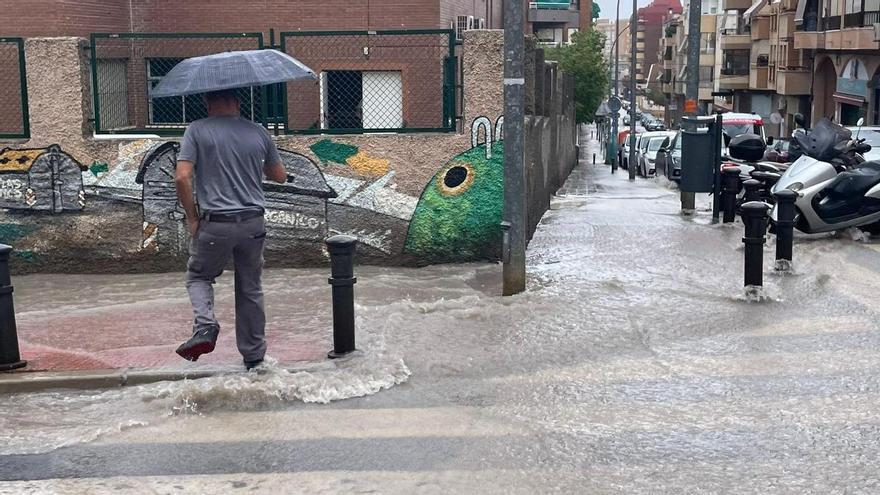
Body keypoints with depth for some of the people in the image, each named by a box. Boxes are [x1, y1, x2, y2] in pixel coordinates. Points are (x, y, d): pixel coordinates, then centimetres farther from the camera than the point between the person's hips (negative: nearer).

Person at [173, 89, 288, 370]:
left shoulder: (197, 131, -4)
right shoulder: (258, 133, 5)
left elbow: (182, 177, -14)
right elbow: (280, 176, 15)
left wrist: (192, 217, -2)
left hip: (215, 224, -2)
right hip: (253, 223, 3)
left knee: (199, 276, 20)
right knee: (250, 289, 15)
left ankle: (205, 327, -6)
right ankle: (253, 356, 21)